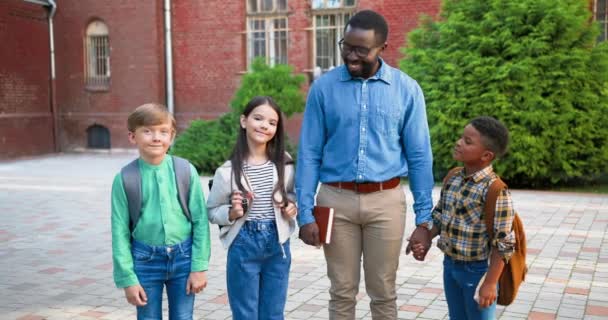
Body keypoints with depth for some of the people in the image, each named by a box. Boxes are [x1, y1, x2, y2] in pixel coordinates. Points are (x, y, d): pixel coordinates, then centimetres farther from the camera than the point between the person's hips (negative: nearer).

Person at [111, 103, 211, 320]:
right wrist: (128, 278, -5)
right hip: (145, 261, 0)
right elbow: (120, 232, -4)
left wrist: (199, 266, -4)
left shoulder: (186, 171, -6)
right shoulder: (124, 179, -7)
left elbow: (200, 221, -3)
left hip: (183, 257, 1)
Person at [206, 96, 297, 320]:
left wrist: (292, 205, -4)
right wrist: (232, 213, -19)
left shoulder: (284, 163, -1)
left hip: (278, 244, 3)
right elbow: (212, 211, 0)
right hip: (244, 245, -3)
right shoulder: (228, 171, -10)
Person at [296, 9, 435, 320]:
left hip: (386, 201, 0)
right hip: (336, 199, 0)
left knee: (383, 293, 11)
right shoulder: (323, 87, -1)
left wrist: (424, 218, -1)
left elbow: (419, 156, 1)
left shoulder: (407, 89, -1)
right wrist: (305, 213, -5)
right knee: (342, 292, 11)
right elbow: (309, 154, 0)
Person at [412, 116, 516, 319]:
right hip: (450, 265, 7)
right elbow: (439, 218, 12)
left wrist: (490, 283, -20)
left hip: (477, 270, -7)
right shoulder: (452, 180, 1)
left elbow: (503, 243, -20)